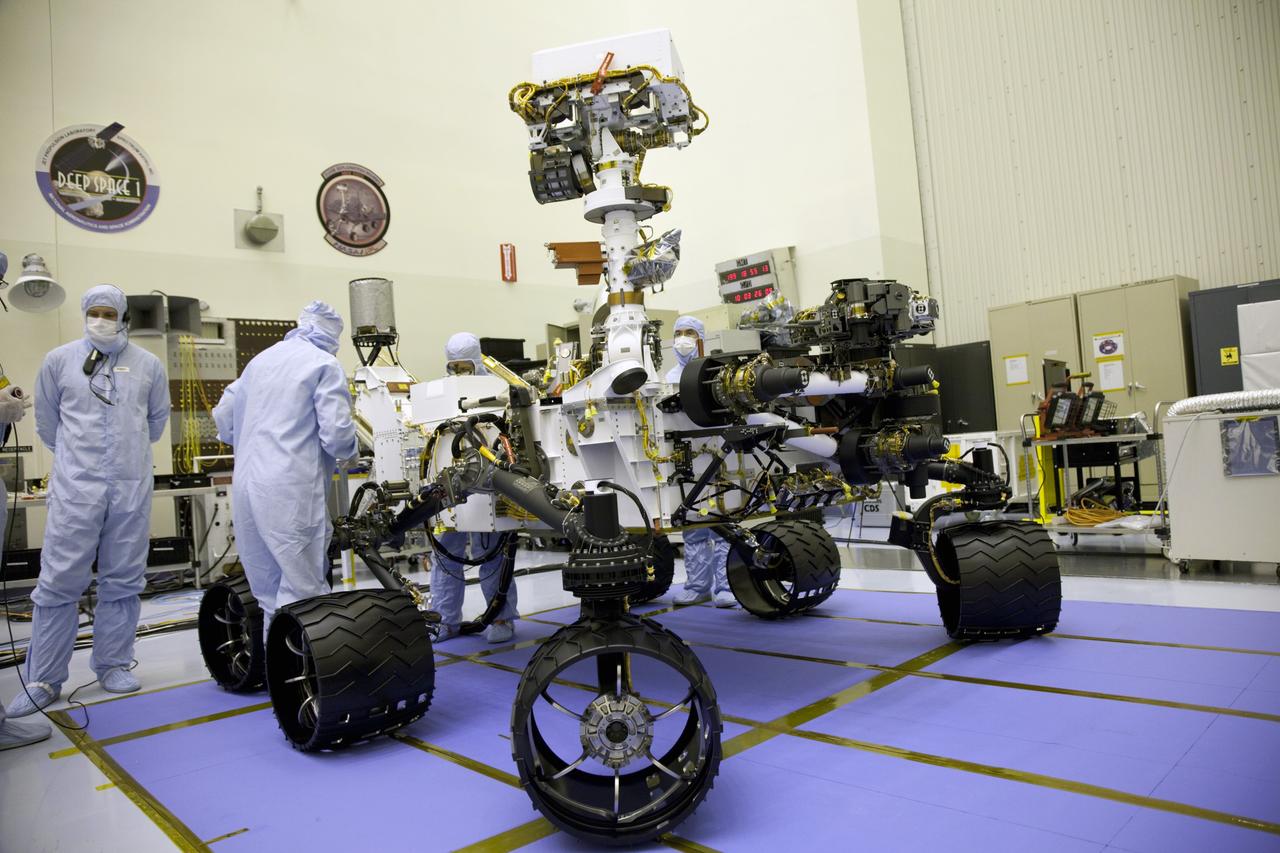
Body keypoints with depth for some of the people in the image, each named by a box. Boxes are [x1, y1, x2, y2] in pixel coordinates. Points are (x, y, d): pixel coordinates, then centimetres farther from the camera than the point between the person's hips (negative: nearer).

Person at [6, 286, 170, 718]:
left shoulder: (149, 365, 4)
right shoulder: (59, 360, 3)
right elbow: (46, 422, 13)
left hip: (132, 488, 1)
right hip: (76, 487, -1)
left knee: (123, 581, 8)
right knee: (59, 582, 0)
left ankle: (113, 665, 20)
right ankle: (43, 679, 11)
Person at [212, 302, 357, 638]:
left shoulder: (261, 359, 18)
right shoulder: (325, 365, -4)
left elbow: (223, 415, 22)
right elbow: (336, 432, -13)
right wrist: (350, 450, 8)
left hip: (246, 487, 8)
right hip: (292, 492, -7)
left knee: (269, 592, 16)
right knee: (302, 593, -3)